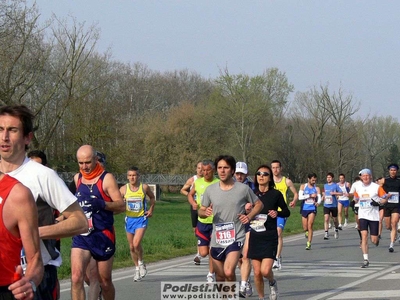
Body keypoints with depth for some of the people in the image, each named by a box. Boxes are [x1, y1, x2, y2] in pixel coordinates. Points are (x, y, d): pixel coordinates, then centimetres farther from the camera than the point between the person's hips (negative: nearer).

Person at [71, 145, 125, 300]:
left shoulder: (106, 178, -8)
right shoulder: (77, 178, 8)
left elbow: (121, 206, -16)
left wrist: (102, 204, -31)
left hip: (103, 236, -3)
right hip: (81, 236, 3)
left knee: (105, 281, 9)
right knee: (76, 277, -16)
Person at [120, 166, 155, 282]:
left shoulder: (144, 187, -4)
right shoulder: (123, 189, -3)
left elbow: (152, 198, 14)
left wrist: (151, 209, 2)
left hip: (141, 219, -3)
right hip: (129, 219, 3)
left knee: (136, 244, -19)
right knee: (131, 247, 9)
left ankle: (141, 263, 6)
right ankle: (137, 269, 26)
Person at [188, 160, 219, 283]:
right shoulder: (197, 182, 3)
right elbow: (190, 195, 20)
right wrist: (193, 203, 0)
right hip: (202, 221, 3)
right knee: (203, 253, 0)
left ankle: (211, 275, 17)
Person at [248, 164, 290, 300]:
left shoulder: (276, 194, -3)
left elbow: (287, 212, 7)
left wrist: (277, 213, -13)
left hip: (270, 237, -3)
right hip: (255, 236, 3)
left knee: (265, 270, -14)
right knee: (257, 272, 3)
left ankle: (272, 283, 20)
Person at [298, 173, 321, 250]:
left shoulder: (317, 188, 3)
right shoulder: (303, 186, 2)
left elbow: (319, 198, -7)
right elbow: (300, 197, -9)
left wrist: (318, 202, -30)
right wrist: (310, 195, -17)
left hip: (312, 209, -1)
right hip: (304, 209, 1)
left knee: (310, 225, -15)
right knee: (305, 228, 5)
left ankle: (309, 244, -13)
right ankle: (307, 232, 42)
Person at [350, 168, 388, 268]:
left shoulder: (376, 187, -5)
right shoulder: (357, 186, 4)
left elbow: (385, 198, 0)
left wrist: (378, 202, -16)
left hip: (374, 216, -1)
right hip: (363, 215, 1)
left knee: (374, 240, 0)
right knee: (364, 236, -15)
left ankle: (377, 239, 40)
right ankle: (366, 259, -13)